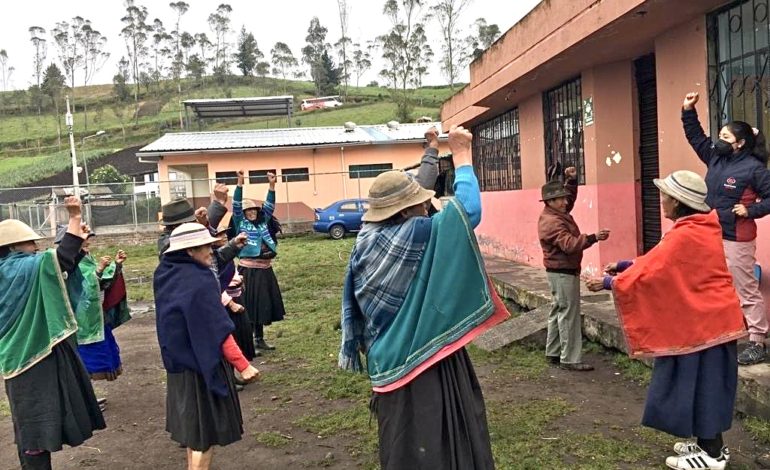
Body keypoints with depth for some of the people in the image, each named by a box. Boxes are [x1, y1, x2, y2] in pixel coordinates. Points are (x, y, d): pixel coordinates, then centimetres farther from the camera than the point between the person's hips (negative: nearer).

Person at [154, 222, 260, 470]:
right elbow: (218, 331, -25)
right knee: (205, 425, 6)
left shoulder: (165, 274, 0)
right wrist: (243, 365, -21)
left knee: (193, 422, 23)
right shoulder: (200, 282, -24)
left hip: (179, 360, 8)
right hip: (203, 362, -8)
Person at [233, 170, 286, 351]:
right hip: (248, 270, -5)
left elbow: (269, 206, 8)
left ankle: (259, 339, 24)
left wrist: (272, 185, -4)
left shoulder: (263, 222, 11)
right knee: (249, 305, -3)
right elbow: (236, 205, -10)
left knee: (264, 304, 12)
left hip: (265, 269, 5)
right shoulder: (240, 223, 0)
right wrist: (240, 183, -19)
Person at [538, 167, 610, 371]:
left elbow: (570, 196, 23)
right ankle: (570, 359, -2)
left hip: (562, 271, 11)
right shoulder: (551, 222, -23)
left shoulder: (558, 213, 8)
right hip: (563, 273, -11)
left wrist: (572, 180, 6)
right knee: (569, 314, -7)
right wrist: (593, 237, -42)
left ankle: (553, 353, 23)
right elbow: (569, 244, -34)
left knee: (559, 311, 14)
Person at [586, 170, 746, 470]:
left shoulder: (683, 236, -24)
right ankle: (709, 444, 30)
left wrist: (609, 282, -12)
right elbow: (660, 261, 12)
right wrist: (625, 265, 8)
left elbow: (649, 272, -22)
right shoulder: (702, 228, 7)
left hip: (701, 321, -10)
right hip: (711, 316, 10)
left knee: (699, 384, 2)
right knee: (704, 383, 17)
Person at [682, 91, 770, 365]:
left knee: (746, 292, -1)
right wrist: (688, 111, 13)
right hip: (711, 237, 8)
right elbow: (696, 137, 18)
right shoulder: (715, 158, 8)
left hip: (736, 241, -8)